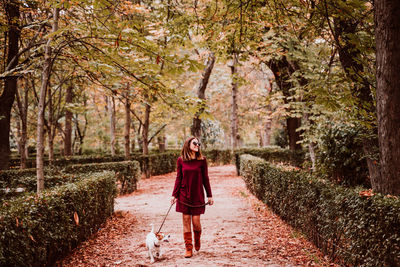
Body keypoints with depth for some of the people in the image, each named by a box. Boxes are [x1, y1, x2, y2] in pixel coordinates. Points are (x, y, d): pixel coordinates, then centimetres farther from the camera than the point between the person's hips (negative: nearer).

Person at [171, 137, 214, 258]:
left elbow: (205, 179, 2)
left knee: (196, 222, -1)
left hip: (197, 195, -1)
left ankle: (197, 239, 31)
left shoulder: (202, 160, -2)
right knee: (186, 221, 2)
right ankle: (188, 249, 9)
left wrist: (209, 195, 3)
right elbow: (178, 178, 4)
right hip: (184, 195, 1)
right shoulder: (181, 160, 1)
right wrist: (174, 195, 1)